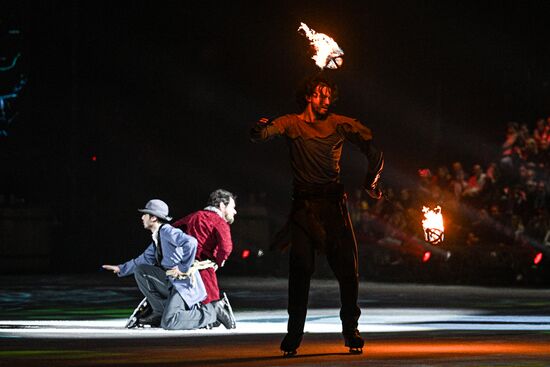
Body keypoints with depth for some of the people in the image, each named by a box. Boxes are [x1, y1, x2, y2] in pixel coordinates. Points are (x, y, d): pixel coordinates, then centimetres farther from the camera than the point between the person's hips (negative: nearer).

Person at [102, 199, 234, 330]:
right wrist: (121, 269, 27)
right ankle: (160, 311, 5)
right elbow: (145, 259, 27)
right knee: (140, 270, 4)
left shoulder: (167, 231, -16)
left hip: (184, 282, -9)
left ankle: (213, 311, -9)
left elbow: (190, 242, -32)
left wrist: (184, 268, -24)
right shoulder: (157, 237, 15)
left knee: (168, 323, -23)